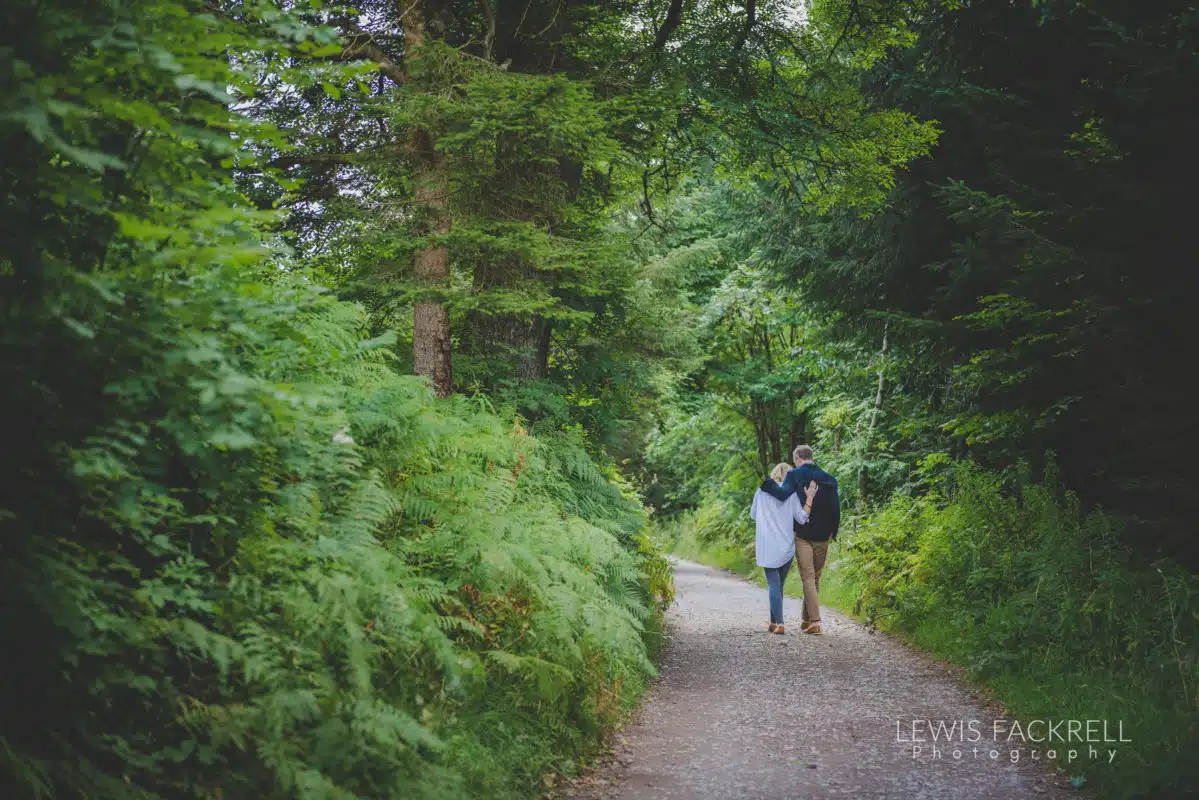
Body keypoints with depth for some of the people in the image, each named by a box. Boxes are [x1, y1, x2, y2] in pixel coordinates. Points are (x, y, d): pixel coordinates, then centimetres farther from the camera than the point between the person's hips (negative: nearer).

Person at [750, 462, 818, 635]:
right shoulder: (791, 494, -4)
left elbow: (753, 515, 13)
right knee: (779, 584, 15)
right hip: (786, 547, 0)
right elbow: (801, 518, -5)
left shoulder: (761, 492, 1)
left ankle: (779, 623, -16)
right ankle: (774, 621, 19)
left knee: (773, 584, -1)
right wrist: (809, 498, -4)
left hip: (767, 547, 0)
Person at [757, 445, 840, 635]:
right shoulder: (828, 479, 6)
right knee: (815, 577, 14)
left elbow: (783, 494, -23)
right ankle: (806, 618, 22)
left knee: (808, 578, -3)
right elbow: (835, 508, 4)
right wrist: (833, 531, 13)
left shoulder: (794, 475, -6)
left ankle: (815, 621, -13)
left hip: (802, 534, -3)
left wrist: (767, 484, -8)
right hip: (822, 535, 3)